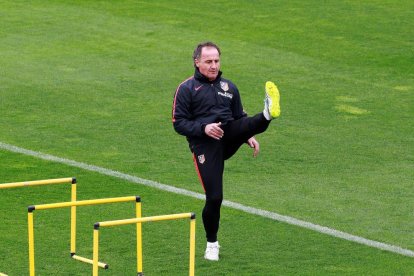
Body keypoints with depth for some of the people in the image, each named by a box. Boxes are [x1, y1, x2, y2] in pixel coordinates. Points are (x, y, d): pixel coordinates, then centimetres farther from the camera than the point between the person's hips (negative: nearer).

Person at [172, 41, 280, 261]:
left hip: (228, 137, 4)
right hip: (204, 144, -4)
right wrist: (203, 128, -17)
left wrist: (249, 136, 5)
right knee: (214, 197, -9)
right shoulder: (186, 89, 4)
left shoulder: (228, 87, 19)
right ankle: (211, 244, 9)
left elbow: (240, 117, 25)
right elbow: (179, 124, -1)